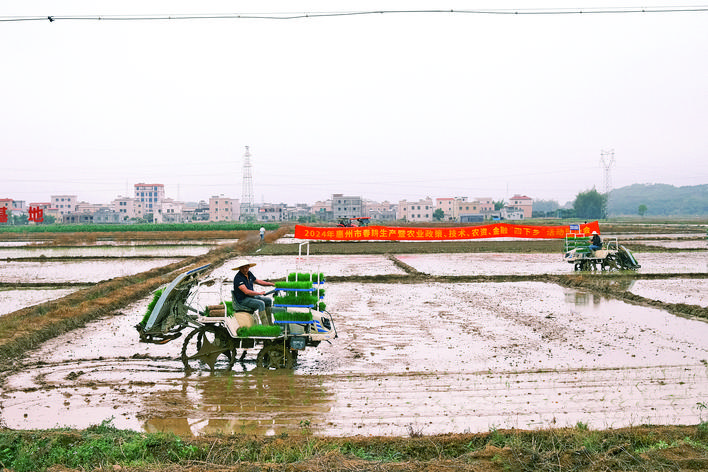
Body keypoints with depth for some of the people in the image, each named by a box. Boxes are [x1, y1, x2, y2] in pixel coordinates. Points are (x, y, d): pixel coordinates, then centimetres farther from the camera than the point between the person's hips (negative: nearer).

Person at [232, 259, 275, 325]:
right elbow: (246, 292, -28)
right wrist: (259, 293, -21)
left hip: (252, 296, 9)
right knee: (261, 303, -28)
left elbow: (258, 281, 20)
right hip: (243, 300, -9)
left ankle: (270, 324, 4)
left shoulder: (249, 274, 6)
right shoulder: (238, 278, -21)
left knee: (269, 300, 4)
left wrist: (271, 284, 15)